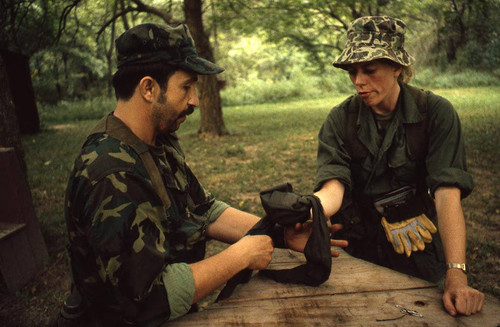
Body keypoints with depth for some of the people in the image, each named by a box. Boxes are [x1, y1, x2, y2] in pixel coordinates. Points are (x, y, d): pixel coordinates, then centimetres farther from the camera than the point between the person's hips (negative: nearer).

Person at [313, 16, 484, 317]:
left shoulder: (436, 113, -14)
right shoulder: (340, 120, -9)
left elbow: (447, 194, -23)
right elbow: (333, 188, -21)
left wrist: (456, 275, -32)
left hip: (421, 258, -1)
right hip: (358, 254, 1)